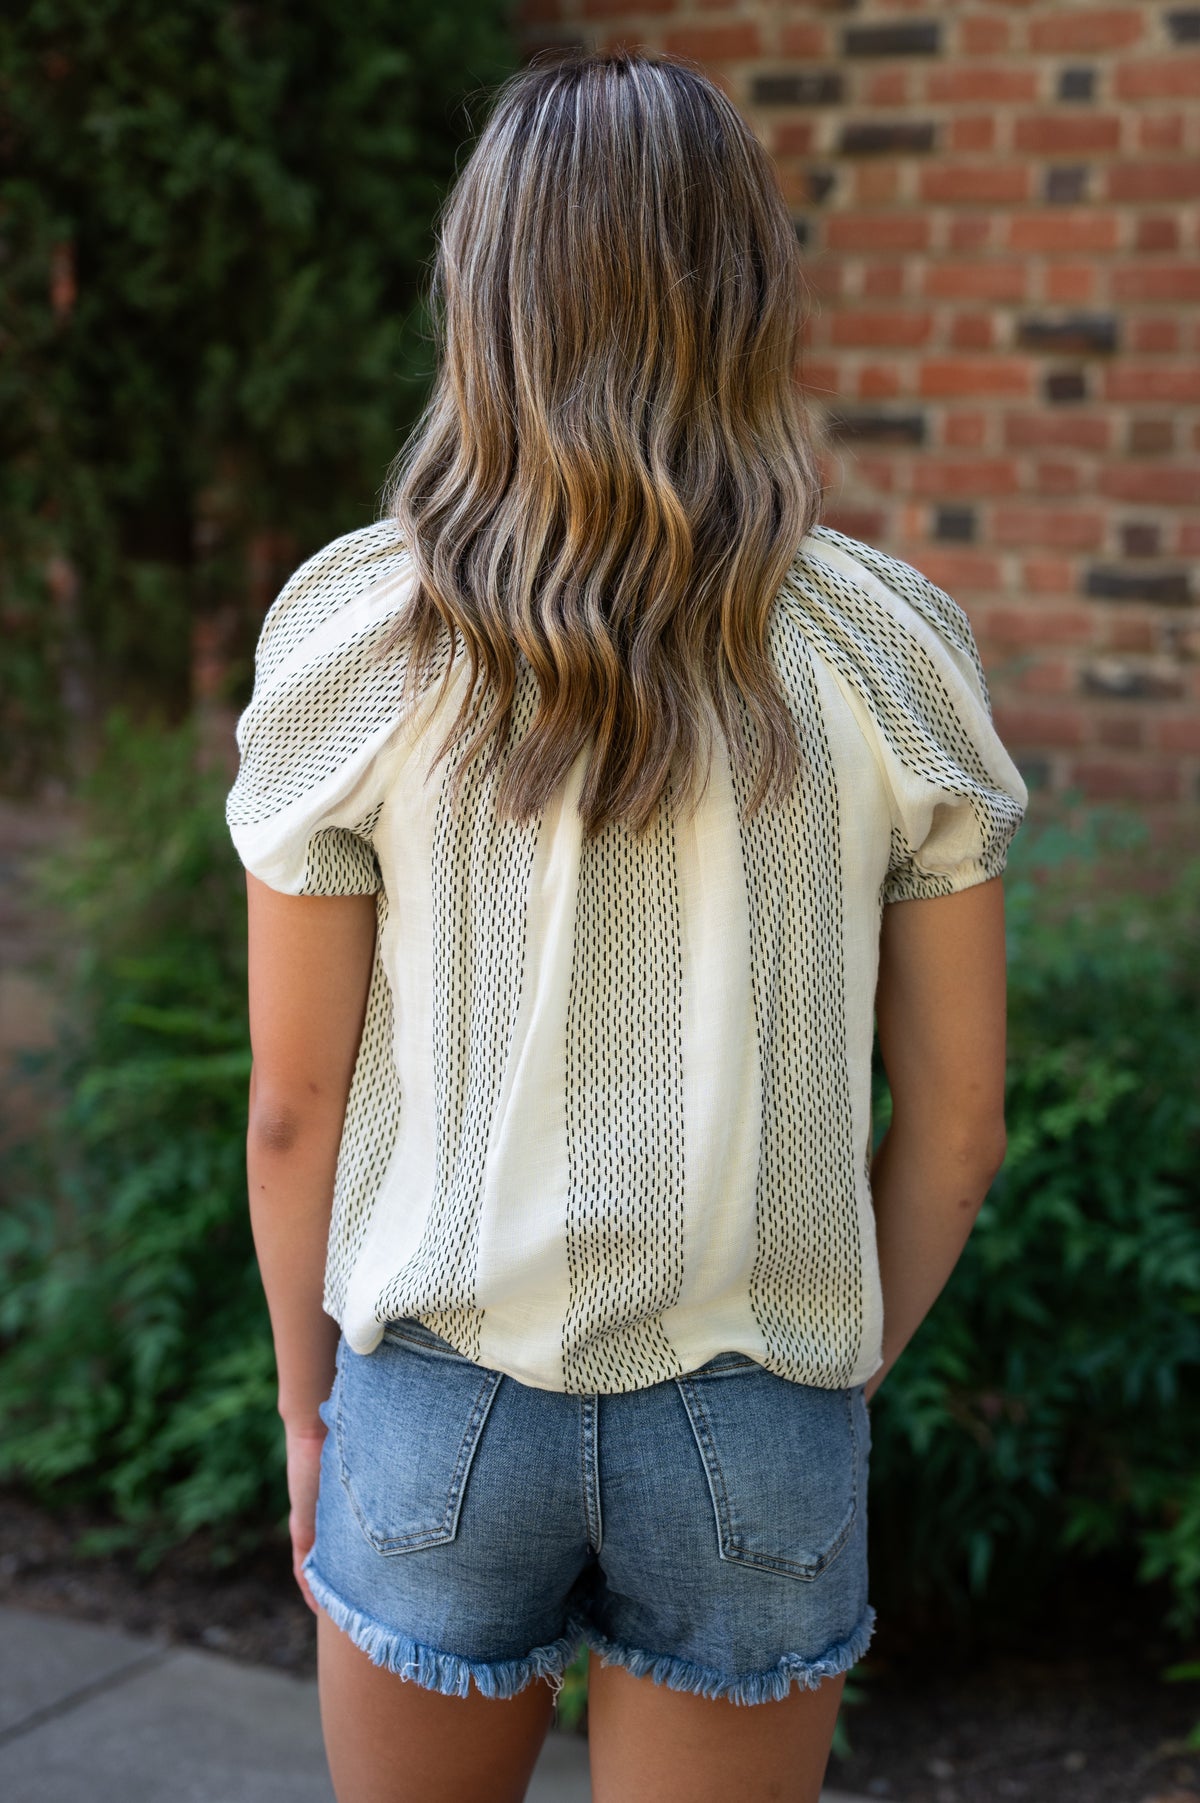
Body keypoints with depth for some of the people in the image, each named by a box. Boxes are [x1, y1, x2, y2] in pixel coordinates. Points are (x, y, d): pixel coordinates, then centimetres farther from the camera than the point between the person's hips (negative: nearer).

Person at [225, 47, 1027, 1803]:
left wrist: (309, 1408, 9)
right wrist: (842, 1377, 12)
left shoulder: (352, 637, -10)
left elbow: (295, 1103, -5)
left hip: (441, 1397, 0)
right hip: (755, 1426, 1)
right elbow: (956, 1118, -2)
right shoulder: (888, 650, -7)